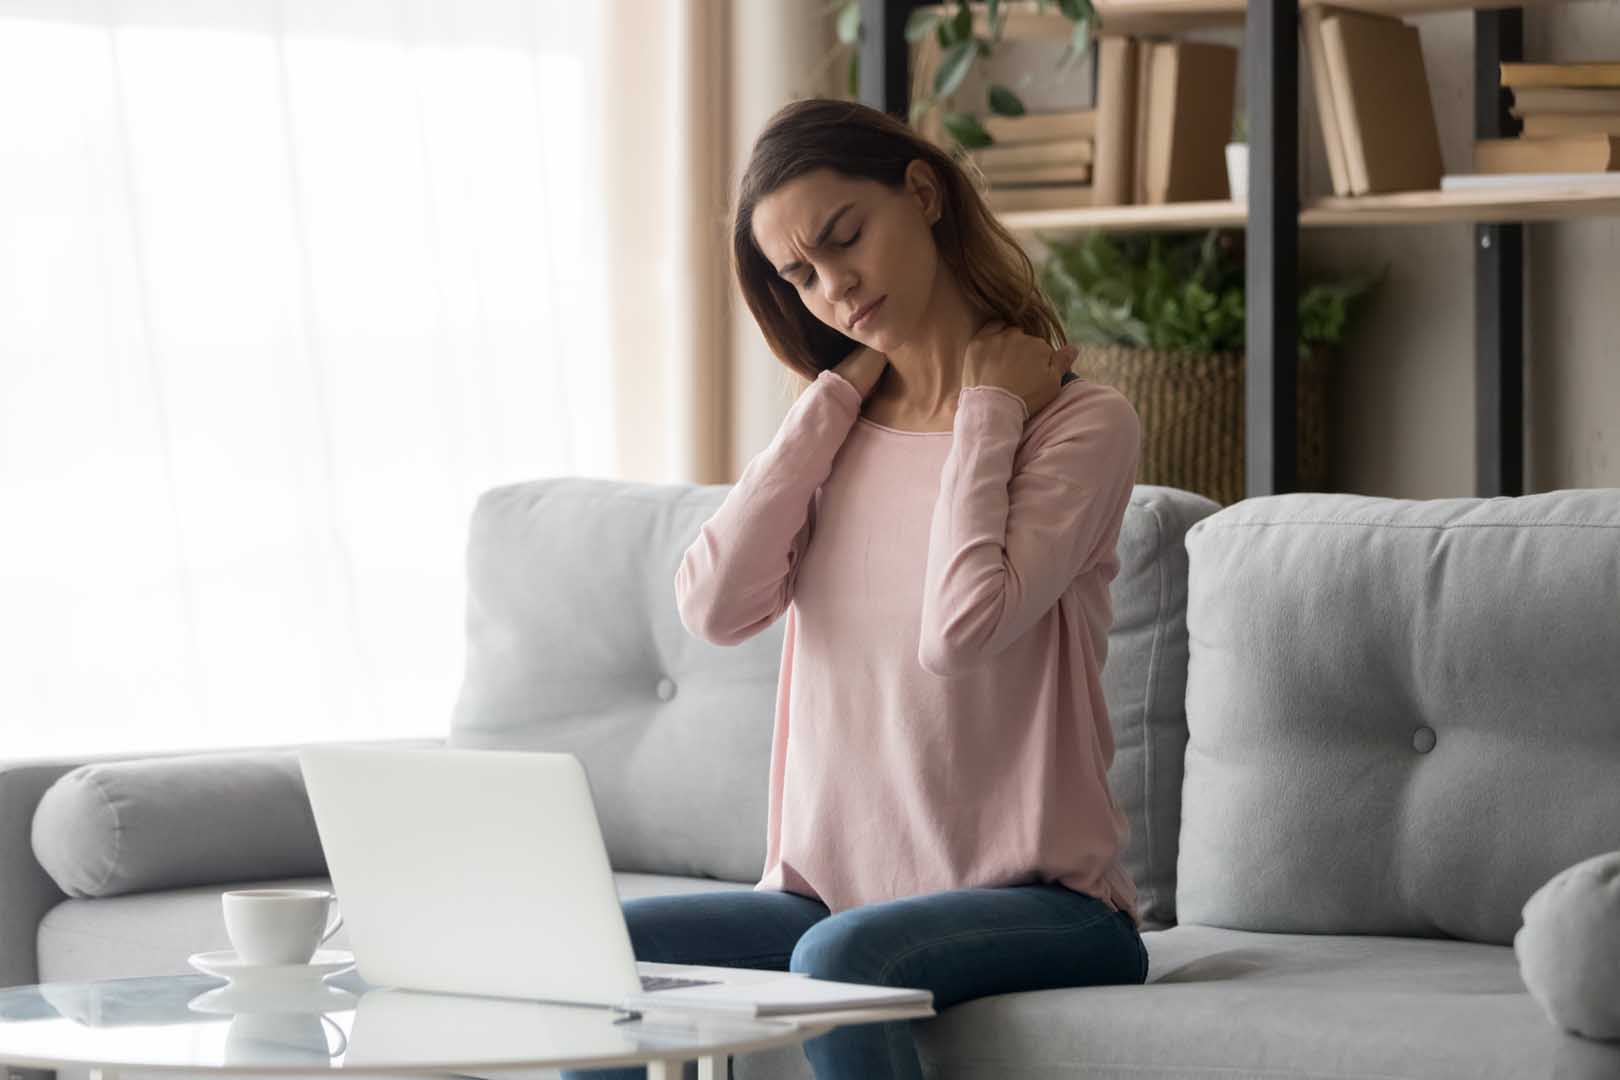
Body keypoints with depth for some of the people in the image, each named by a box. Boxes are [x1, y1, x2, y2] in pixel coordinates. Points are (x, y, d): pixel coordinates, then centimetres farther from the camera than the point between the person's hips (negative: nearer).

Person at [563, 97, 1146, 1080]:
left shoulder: (1080, 423, -5)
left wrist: (987, 407, -8)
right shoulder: (843, 432, 15)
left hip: (1039, 906, -6)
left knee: (843, 959, -36)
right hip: (834, 896, 6)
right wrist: (839, 392, 1)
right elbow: (717, 608, -4)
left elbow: (961, 628, -21)